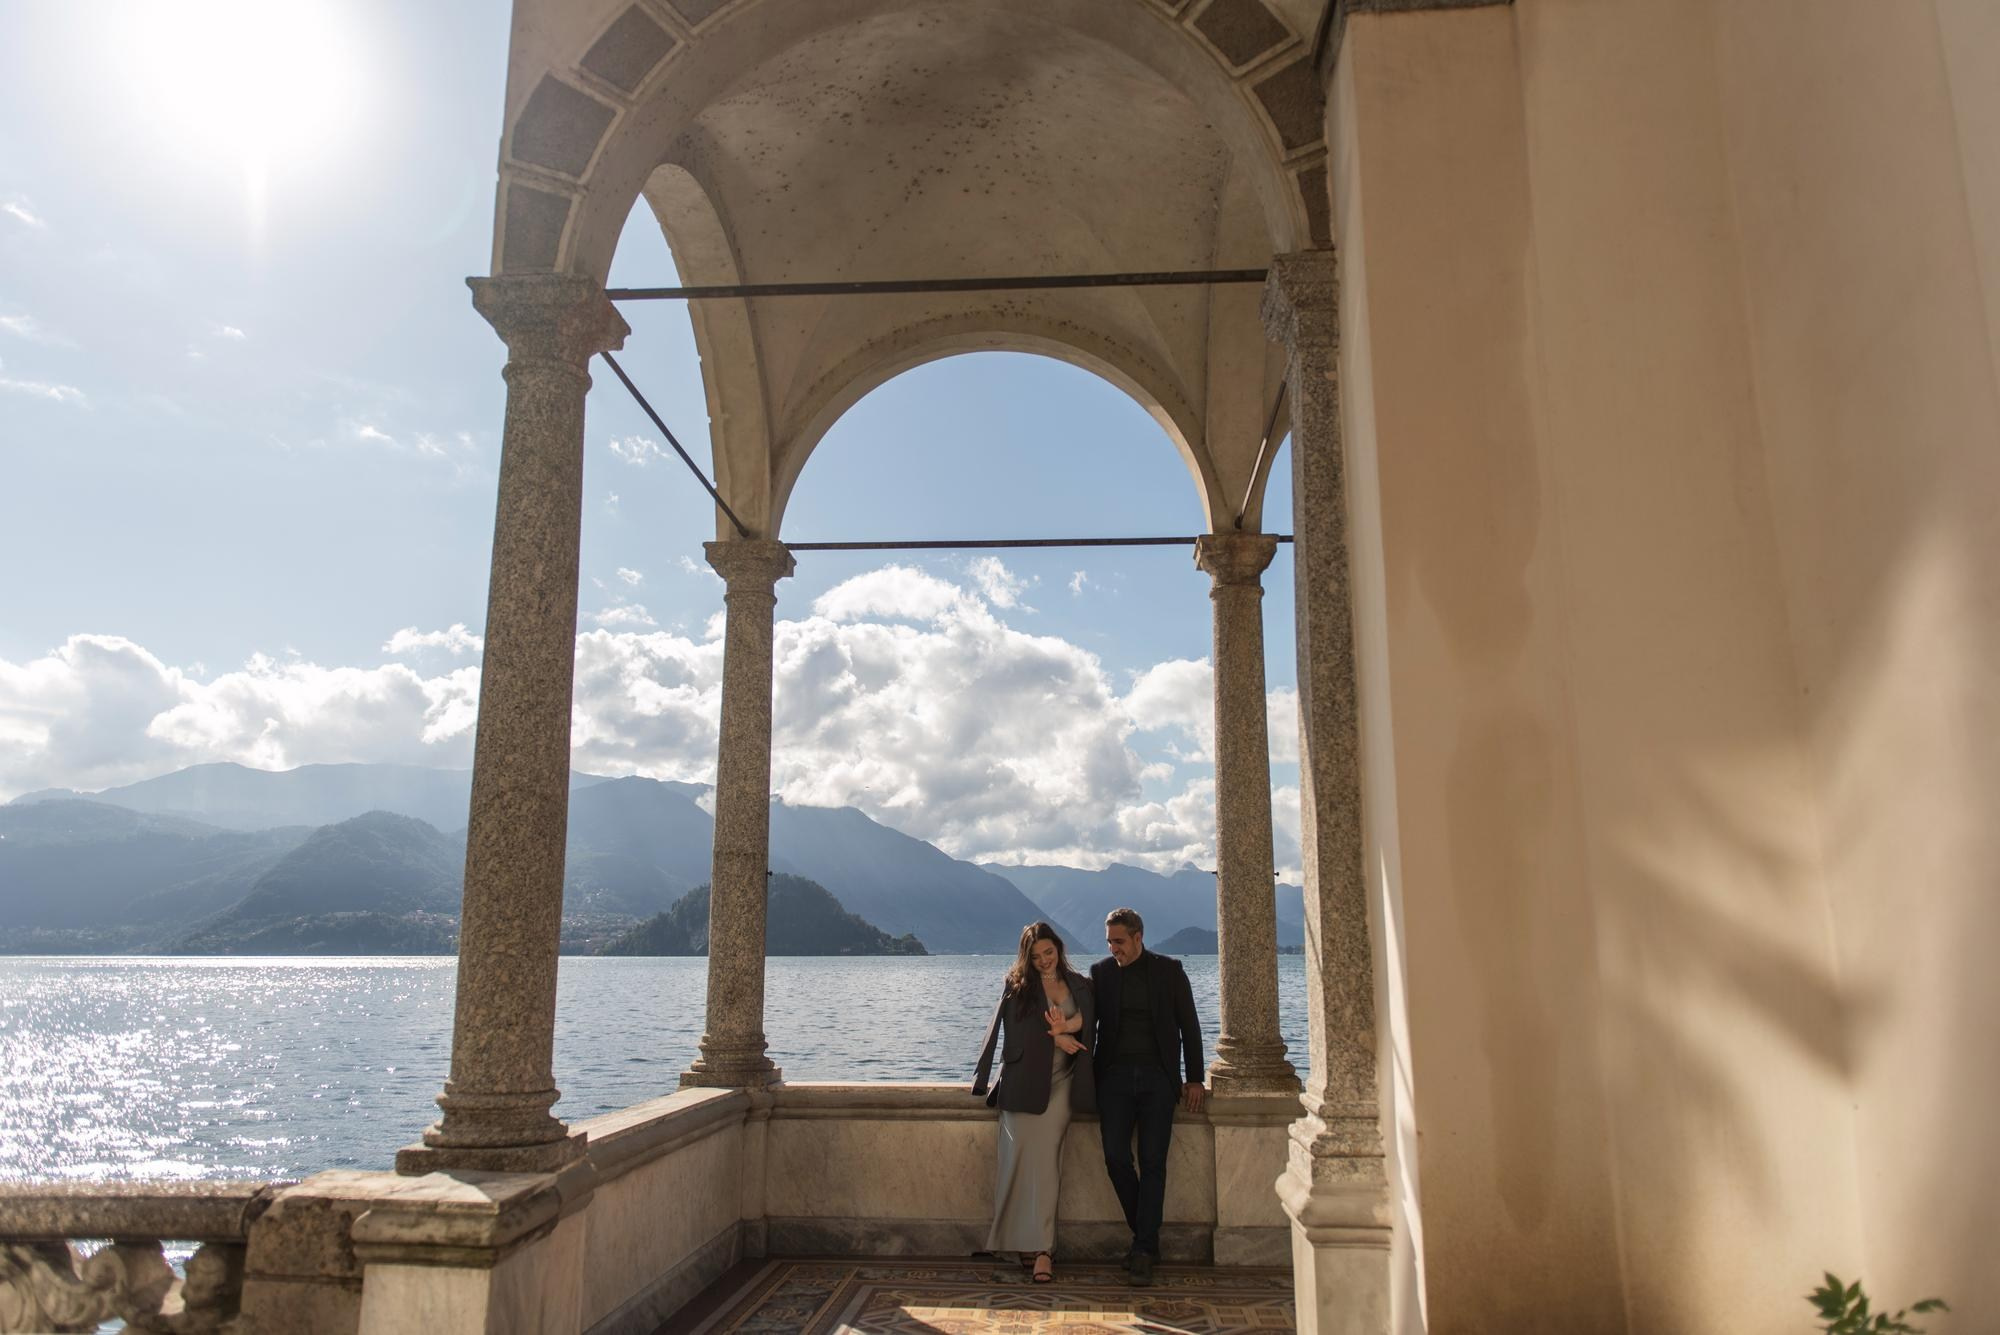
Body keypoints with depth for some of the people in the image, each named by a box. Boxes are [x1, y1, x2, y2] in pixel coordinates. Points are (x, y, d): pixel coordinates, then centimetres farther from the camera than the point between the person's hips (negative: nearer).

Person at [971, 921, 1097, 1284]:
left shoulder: (1078, 985, 13)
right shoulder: (1018, 985, 6)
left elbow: (1086, 1017, -3)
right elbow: (1017, 1028, -4)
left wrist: (1065, 1026, -22)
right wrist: (1056, 1036, -10)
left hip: (1060, 1081, 1)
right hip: (1025, 1081, -1)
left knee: (1045, 1159, -7)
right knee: (1022, 1156, -7)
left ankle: (1040, 1247, -7)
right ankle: (1039, 1245, 2)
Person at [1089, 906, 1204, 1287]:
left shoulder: (1169, 970, 4)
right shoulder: (1101, 972, 8)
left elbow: (1189, 1026, 6)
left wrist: (1194, 1079, 1)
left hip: (1158, 1076, -2)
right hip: (1115, 1075, 2)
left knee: (1152, 1162, -3)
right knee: (1116, 1157, -5)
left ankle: (1143, 1251, 3)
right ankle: (1147, 1237, 15)